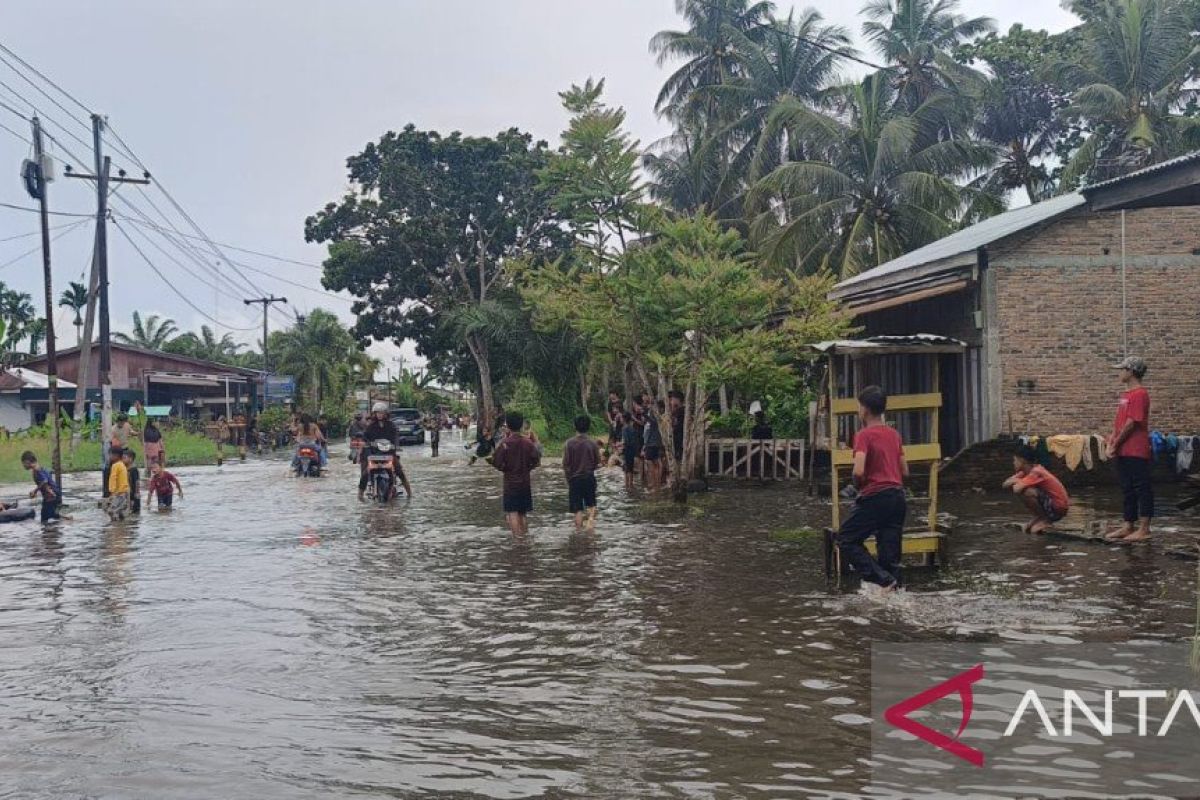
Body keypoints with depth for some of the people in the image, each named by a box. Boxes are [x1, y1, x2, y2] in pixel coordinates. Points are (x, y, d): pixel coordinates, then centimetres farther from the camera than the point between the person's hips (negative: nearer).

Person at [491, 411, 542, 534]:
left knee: (512, 513, -5)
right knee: (523, 513, 14)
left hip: (510, 482, -4)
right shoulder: (528, 442, -2)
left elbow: (496, 463, -12)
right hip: (525, 481, 4)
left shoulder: (505, 443, -12)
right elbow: (536, 460, 0)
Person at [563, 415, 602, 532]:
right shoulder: (593, 442, -6)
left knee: (577, 508, 5)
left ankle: (579, 529, 5)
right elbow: (597, 462, 1)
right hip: (589, 477, 1)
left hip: (574, 478, -1)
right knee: (591, 504, 17)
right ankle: (591, 518, -9)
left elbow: (566, 464, -9)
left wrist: (568, 478, 5)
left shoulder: (569, 443, -11)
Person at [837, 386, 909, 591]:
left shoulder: (864, 435, -10)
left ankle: (883, 579, -5)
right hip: (898, 497, 7)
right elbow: (905, 472, 16)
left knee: (846, 540, 6)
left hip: (874, 498, -7)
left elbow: (859, 471, -21)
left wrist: (859, 486, -2)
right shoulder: (894, 434, 12)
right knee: (890, 554, 10)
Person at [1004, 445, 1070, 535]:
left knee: (1026, 492, -28)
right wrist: (1018, 480, -17)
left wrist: (1017, 481, -13)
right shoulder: (1026, 472, 4)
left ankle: (1044, 520, -8)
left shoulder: (1036, 472, -21)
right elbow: (1005, 484, 1)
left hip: (1058, 508, -9)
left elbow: (1017, 489, -34)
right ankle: (1038, 517, 11)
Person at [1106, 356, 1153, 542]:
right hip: (1123, 452, 10)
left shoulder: (1139, 394, -13)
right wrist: (1111, 443, 7)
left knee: (1142, 489, -4)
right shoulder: (1126, 394, 16)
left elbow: (1132, 423, -17)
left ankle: (1144, 529, 0)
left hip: (1136, 452, -10)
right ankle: (1129, 526, 19)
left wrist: (1116, 444, -12)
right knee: (1127, 490, 13)